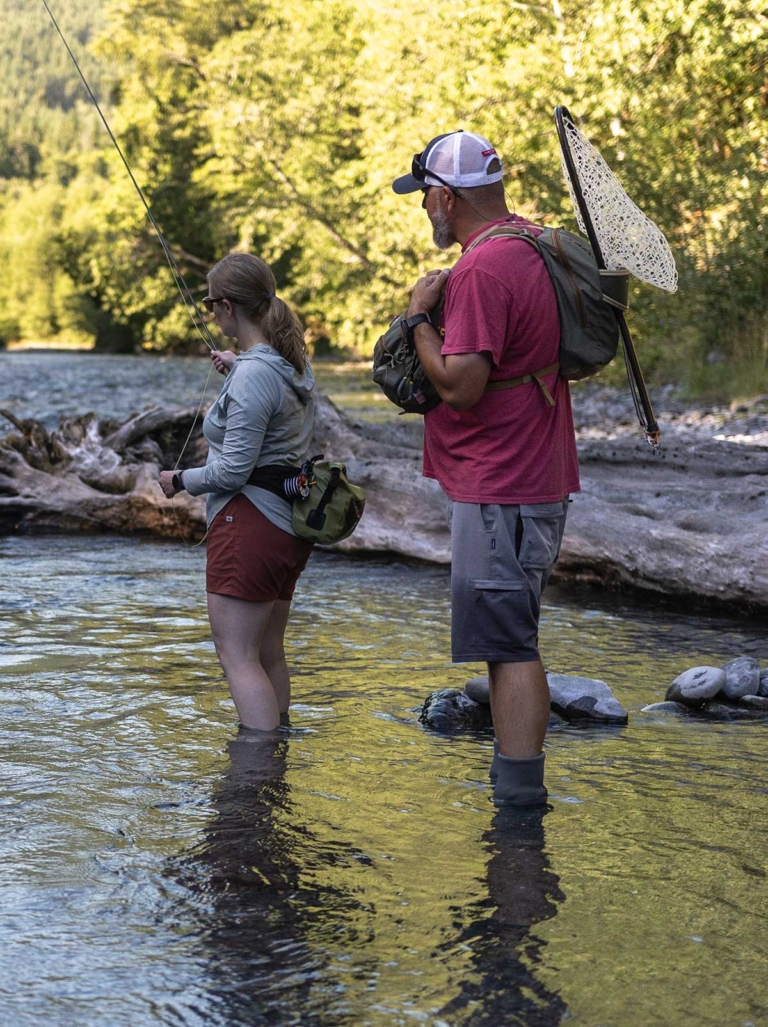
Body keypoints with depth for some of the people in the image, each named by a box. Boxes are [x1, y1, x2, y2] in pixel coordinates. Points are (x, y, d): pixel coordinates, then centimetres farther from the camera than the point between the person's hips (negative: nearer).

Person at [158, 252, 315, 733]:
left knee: (238, 657, -8)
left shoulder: (253, 375, -18)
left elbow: (231, 471, -19)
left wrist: (179, 480, -3)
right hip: (291, 525, 10)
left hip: (249, 523, -10)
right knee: (269, 653, 17)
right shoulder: (296, 363, 10)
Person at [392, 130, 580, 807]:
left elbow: (461, 386, -24)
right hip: (537, 477, 11)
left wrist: (419, 318, -11)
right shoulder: (534, 241, 12)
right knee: (509, 640, 17)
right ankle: (513, 783, 26)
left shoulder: (482, 269, -20)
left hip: (498, 491, -10)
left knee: (508, 643, -8)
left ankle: (521, 801, -7)